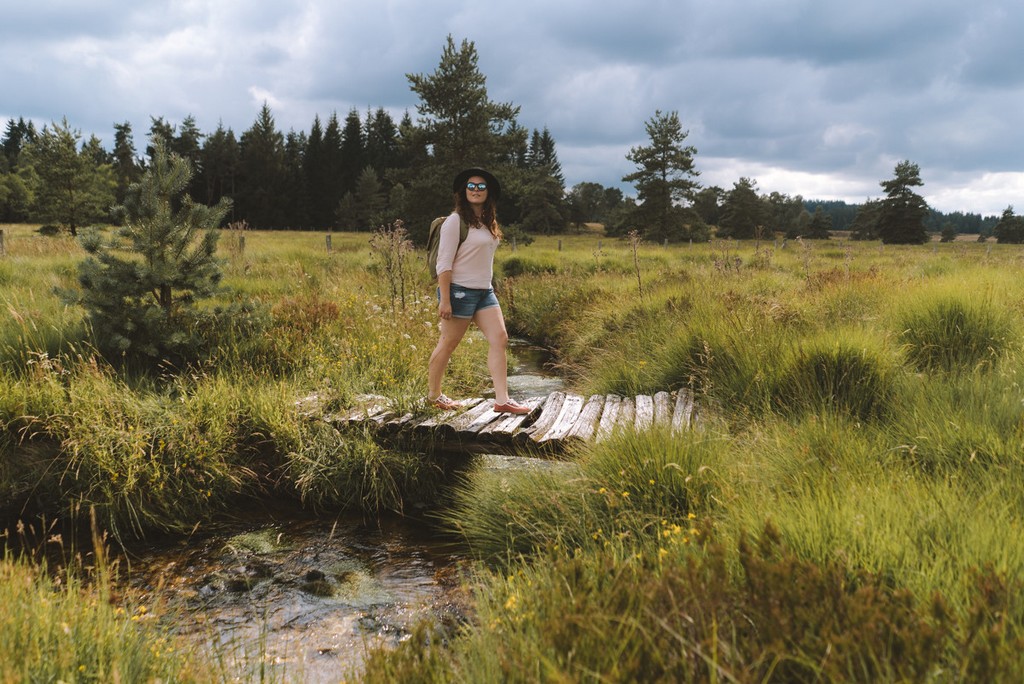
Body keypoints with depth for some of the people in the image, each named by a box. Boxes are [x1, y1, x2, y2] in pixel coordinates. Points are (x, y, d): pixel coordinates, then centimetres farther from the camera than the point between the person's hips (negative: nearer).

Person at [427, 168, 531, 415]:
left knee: (499, 339, -3)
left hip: (484, 291, 8)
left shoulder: (488, 222, 13)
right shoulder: (456, 221, -10)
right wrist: (444, 300, -19)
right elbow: (444, 262, -14)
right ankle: (433, 395, 20)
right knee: (448, 344, 2)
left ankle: (502, 400, -4)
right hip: (460, 291, -8)